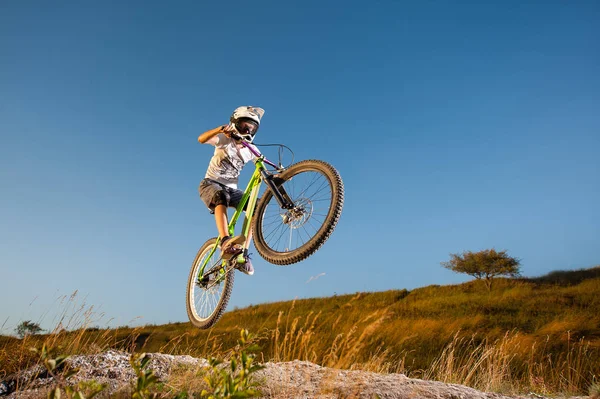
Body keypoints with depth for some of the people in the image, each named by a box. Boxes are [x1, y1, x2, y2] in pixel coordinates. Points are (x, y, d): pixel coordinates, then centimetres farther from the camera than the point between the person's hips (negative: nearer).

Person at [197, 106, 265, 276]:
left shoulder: (251, 150, 4)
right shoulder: (225, 139, -6)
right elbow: (201, 139, -24)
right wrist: (220, 129, -42)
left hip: (231, 189, 4)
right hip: (210, 184, -4)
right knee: (221, 196, -39)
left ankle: (243, 253, -24)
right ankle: (225, 242, -54)